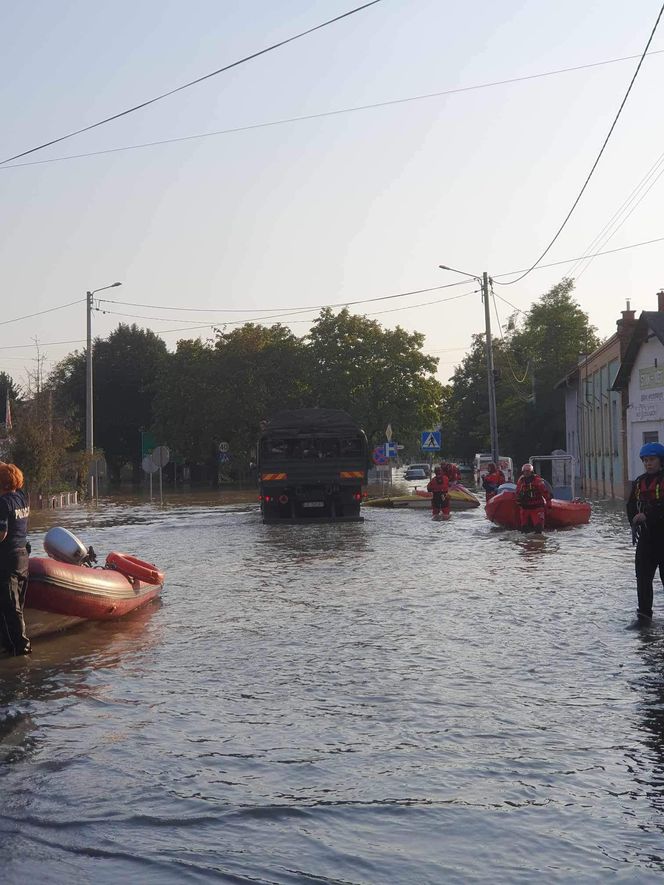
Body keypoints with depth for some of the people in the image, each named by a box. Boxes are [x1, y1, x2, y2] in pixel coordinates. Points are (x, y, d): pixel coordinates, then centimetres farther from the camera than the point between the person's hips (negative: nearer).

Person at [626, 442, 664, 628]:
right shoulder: (639, 482, 10)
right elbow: (631, 506, 9)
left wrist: (647, 515, -23)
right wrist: (635, 524, -5)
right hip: (646, 536, 6)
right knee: (643, 576, 5)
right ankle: (644, 615, 11)